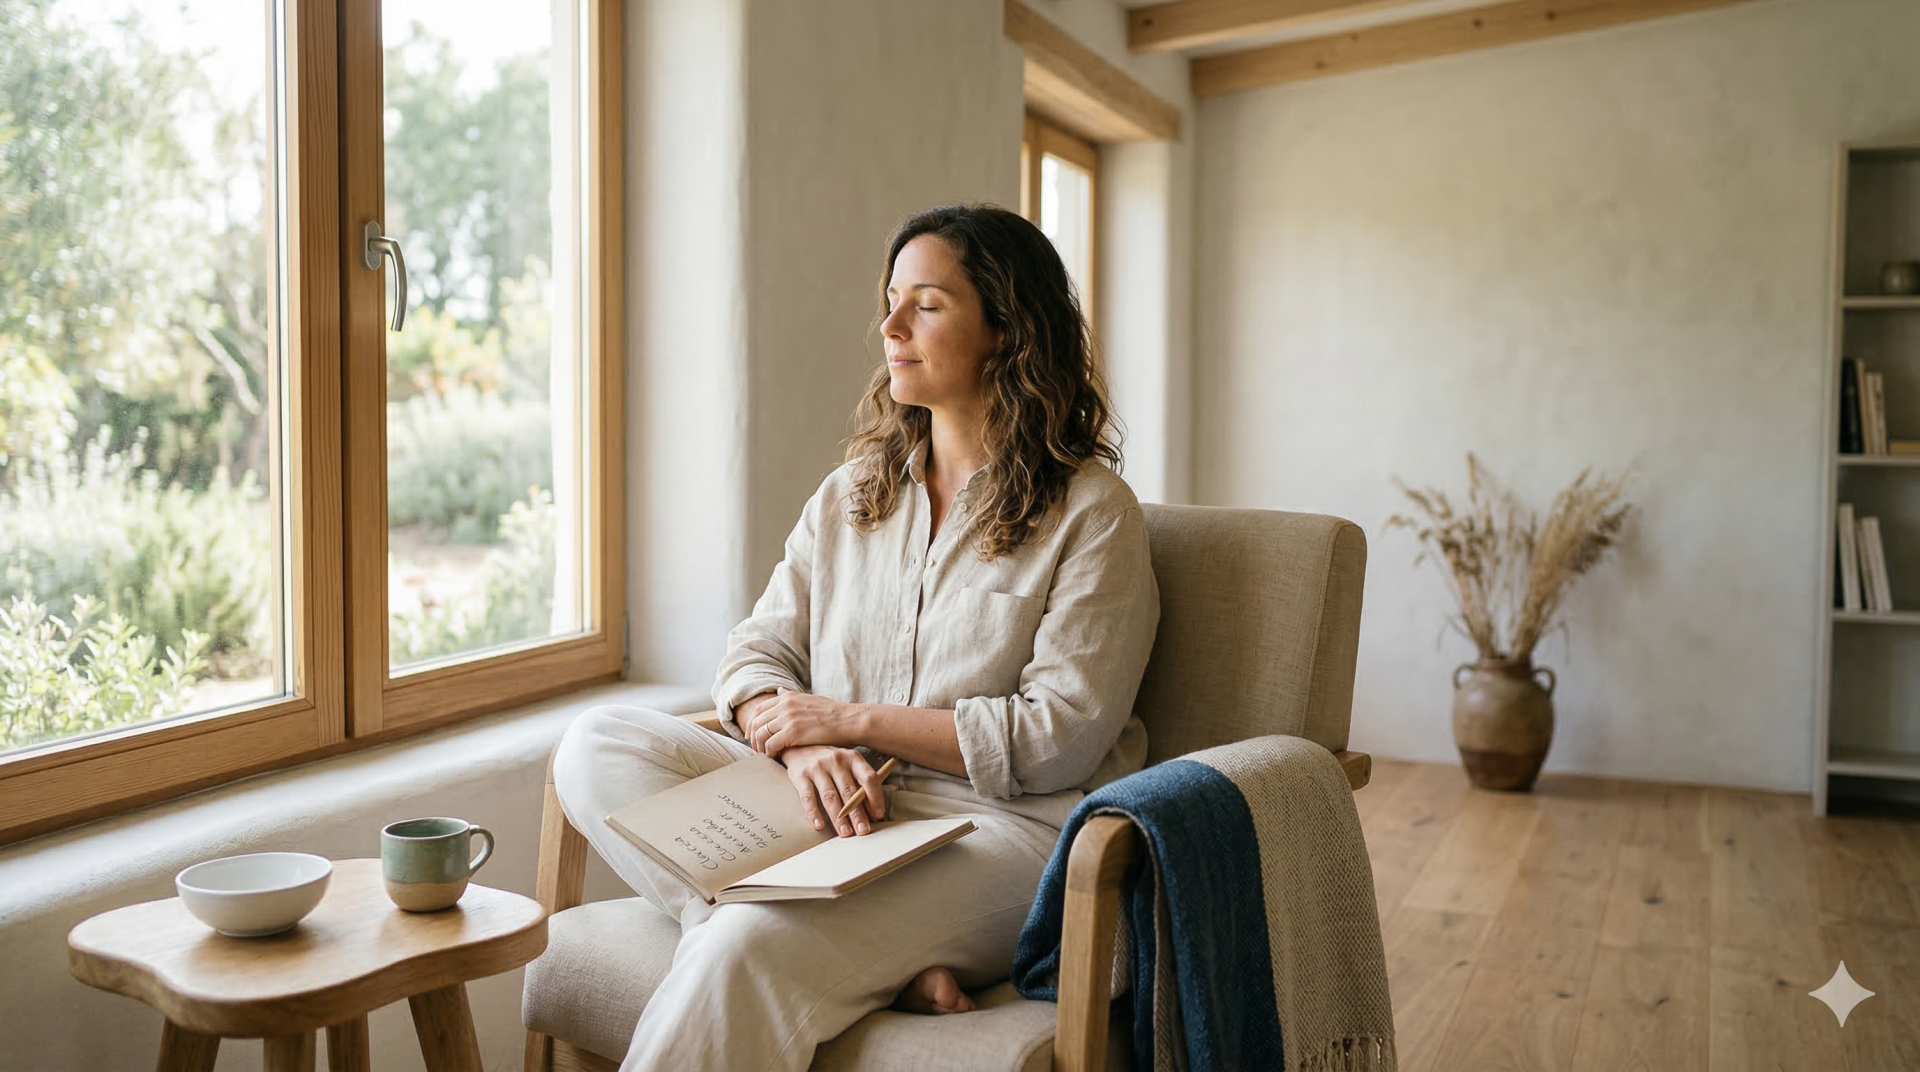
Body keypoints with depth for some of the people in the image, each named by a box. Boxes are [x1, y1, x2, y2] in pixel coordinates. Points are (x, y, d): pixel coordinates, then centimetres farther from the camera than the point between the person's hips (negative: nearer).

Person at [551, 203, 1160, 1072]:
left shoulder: (1091, 511, -1)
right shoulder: (851, 493, 16)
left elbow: (1062, 737, -9)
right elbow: (754, 655, 10)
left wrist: (852, 719, -10)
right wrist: (805, 748, -14)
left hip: (1000, 828, -6)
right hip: (830, 805, 7)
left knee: (752, 945, -33)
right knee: (598, 745, -17)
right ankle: (882, 958, -27)